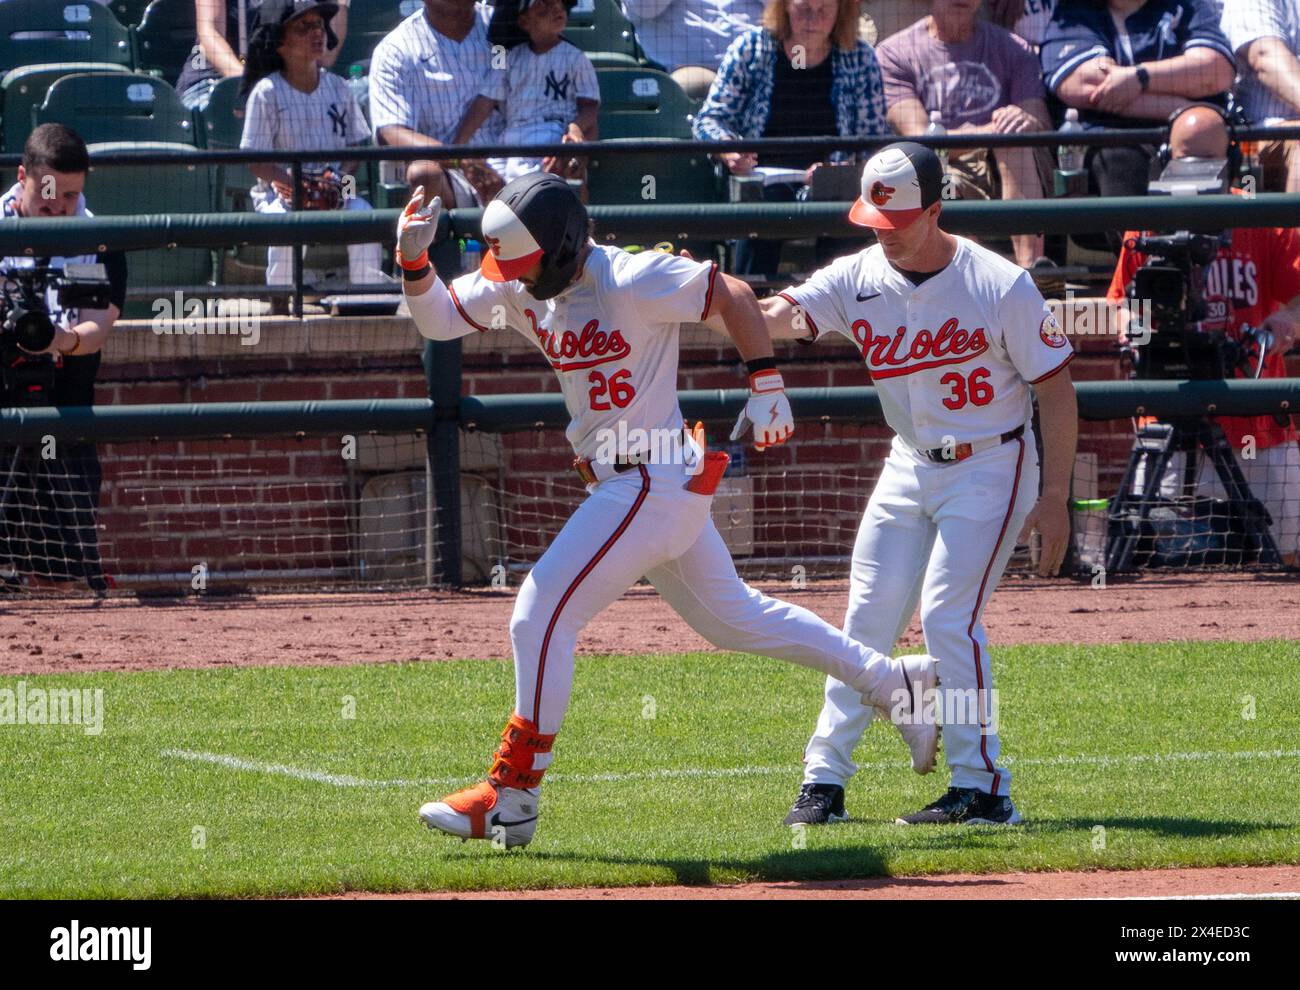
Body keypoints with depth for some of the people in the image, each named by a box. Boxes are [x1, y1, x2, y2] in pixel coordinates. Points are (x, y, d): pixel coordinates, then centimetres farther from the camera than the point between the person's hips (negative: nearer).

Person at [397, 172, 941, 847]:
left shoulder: (631, 282, -20)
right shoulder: (520, 288, 2)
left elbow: (731, 294, -14)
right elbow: (437, 319, 4)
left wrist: (766, 385, -19)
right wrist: (414, 263, -15)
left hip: (654, 481, -10)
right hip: (621, 484, 10)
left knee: (541, 618, -11)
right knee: (728, 616, 20)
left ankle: (511, 796, -7)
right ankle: (893, 683, 29)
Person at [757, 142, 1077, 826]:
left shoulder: (1002, 286, -17)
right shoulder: (859, 279, -5)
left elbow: (1056, 390, -11)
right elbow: (785, 313, -22)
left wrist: (1054, 500, -14)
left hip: (988, 467, -5)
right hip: (909, 466, 5)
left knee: (948, 616, -15)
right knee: (867, 617, 3)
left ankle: (981, 788, -9)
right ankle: (825, 779, 10)